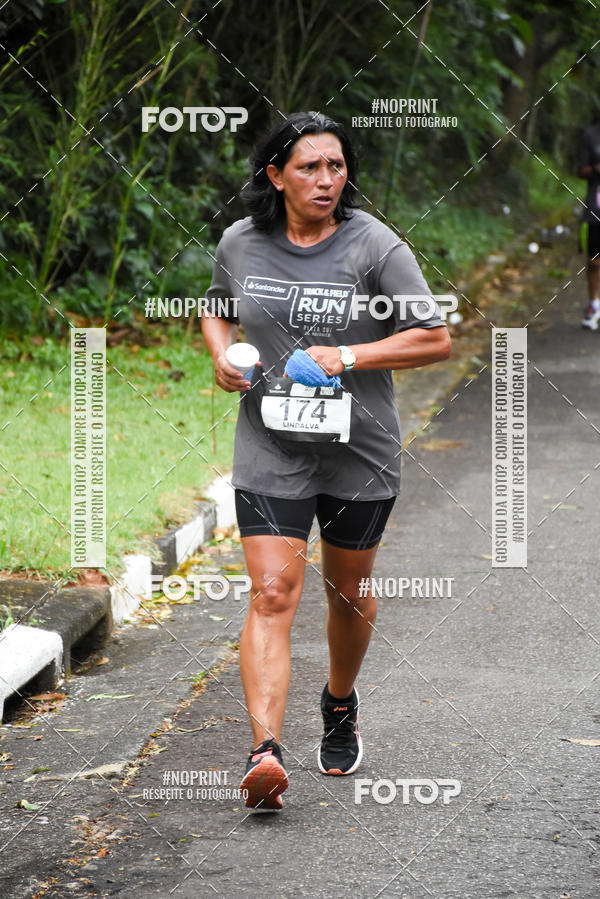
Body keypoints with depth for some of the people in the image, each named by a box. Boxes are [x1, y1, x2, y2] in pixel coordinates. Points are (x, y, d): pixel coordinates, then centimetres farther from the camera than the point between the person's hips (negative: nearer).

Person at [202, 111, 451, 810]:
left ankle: (340, 705, 45)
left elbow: (435, 339, -9)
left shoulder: (374, 246, -9)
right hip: (270, 450, 0)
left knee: (349, 592, 16)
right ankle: (265, 751, -23)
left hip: (359, 451, 0)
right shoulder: (240, 244, 0)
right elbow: (218, 308, 21)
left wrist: (347, 357, -19)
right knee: (272, 595, -13)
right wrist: (222, 355, -1)